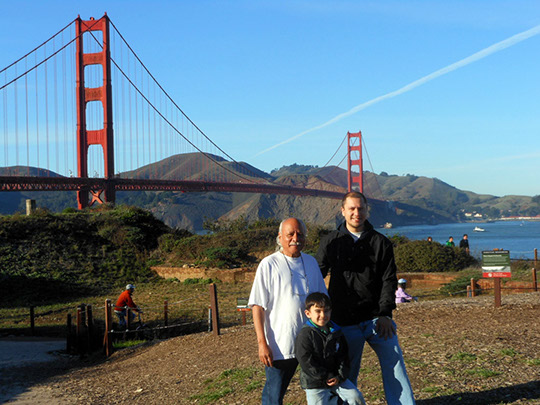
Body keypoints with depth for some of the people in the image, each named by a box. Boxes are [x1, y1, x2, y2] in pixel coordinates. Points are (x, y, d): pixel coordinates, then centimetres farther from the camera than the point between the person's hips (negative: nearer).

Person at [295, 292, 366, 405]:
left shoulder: (336, 332, 4)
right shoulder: (305, 335, -14)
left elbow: (343, 356, 6)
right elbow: (306, 362, -18)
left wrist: (340, 376, -10)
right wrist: (327, 377, -18)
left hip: (336, 378, 4)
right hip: (315, 383, -4)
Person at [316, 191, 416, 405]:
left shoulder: (381, 242, 5)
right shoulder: (331, 242, 5)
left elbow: (389, 280, 2)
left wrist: (385, 314, -9)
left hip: (377, 318, 0)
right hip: (345, 322, 0)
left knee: (395, 366, -3)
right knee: (346, 376, 7)